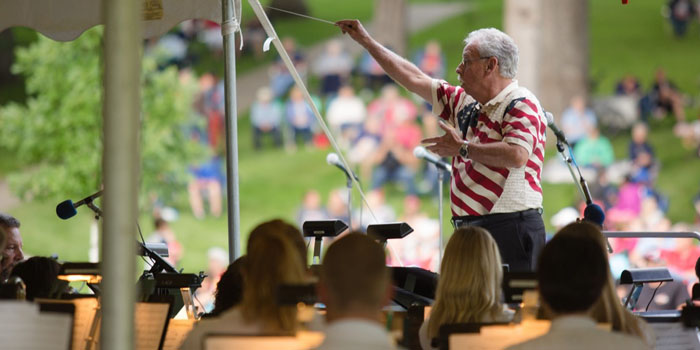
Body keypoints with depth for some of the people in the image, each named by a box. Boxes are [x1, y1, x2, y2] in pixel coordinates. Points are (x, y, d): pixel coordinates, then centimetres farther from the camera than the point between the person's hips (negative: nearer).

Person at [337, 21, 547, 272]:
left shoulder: (521, 105, -6)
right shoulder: (465, 104, 19)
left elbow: (517, 155, -23)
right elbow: (415, 79, 27)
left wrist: (462, 148, -12)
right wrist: (366, 41, 29)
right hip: (469, 228, 8)